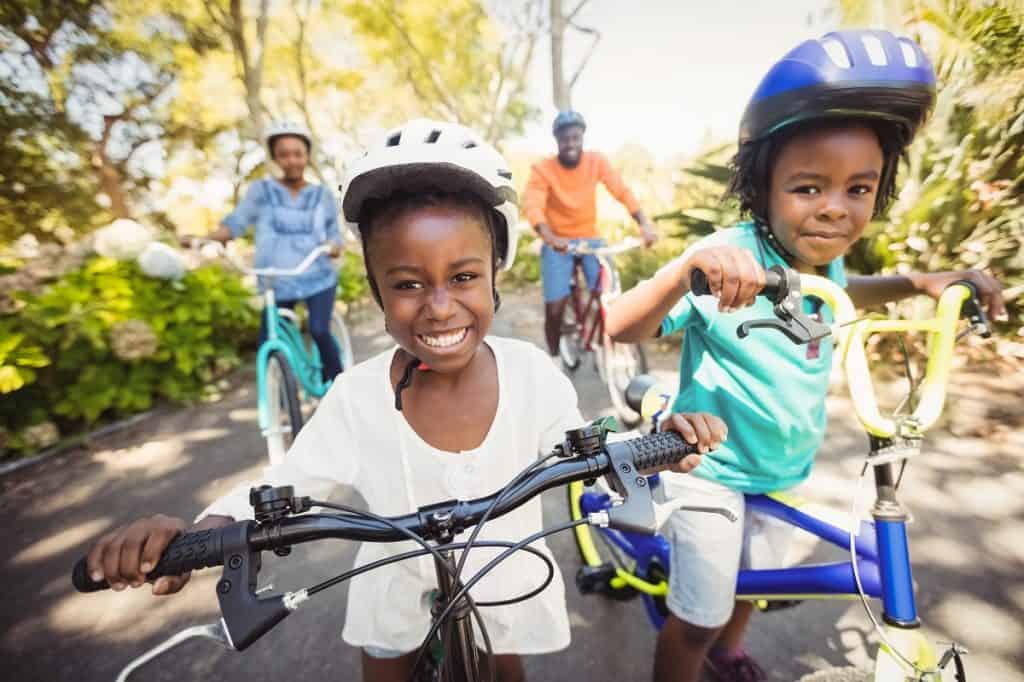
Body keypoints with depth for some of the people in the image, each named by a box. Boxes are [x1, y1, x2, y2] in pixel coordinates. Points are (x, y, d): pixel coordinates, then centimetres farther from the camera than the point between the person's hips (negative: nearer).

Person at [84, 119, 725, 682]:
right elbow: (282, 487, -16)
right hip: (399, 592, 0)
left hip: (504, 587, 1)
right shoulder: (358, 397, -26)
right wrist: (202, 531, -34)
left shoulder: (532, 373, -26)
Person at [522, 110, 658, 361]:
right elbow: (532, 205, -27)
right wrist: (549, 237, -46)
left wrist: (644, 224, -28)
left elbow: (622, 191, -13)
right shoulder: (543, 169, -13)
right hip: (558, 243, -2)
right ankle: (554, 357, 15)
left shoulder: (596, 161, -5)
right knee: (554, 308, -9)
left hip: (589, 238, 2)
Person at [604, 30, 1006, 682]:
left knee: (755, 577, 31)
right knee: (698, 617, 8)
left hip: (785, 466, 8)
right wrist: (690, 265, -53)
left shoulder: (821, 259, -5)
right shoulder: (733, 261, -27)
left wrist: (917, 280, 3)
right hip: (711, 466, -7)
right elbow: (622, 328, -37)